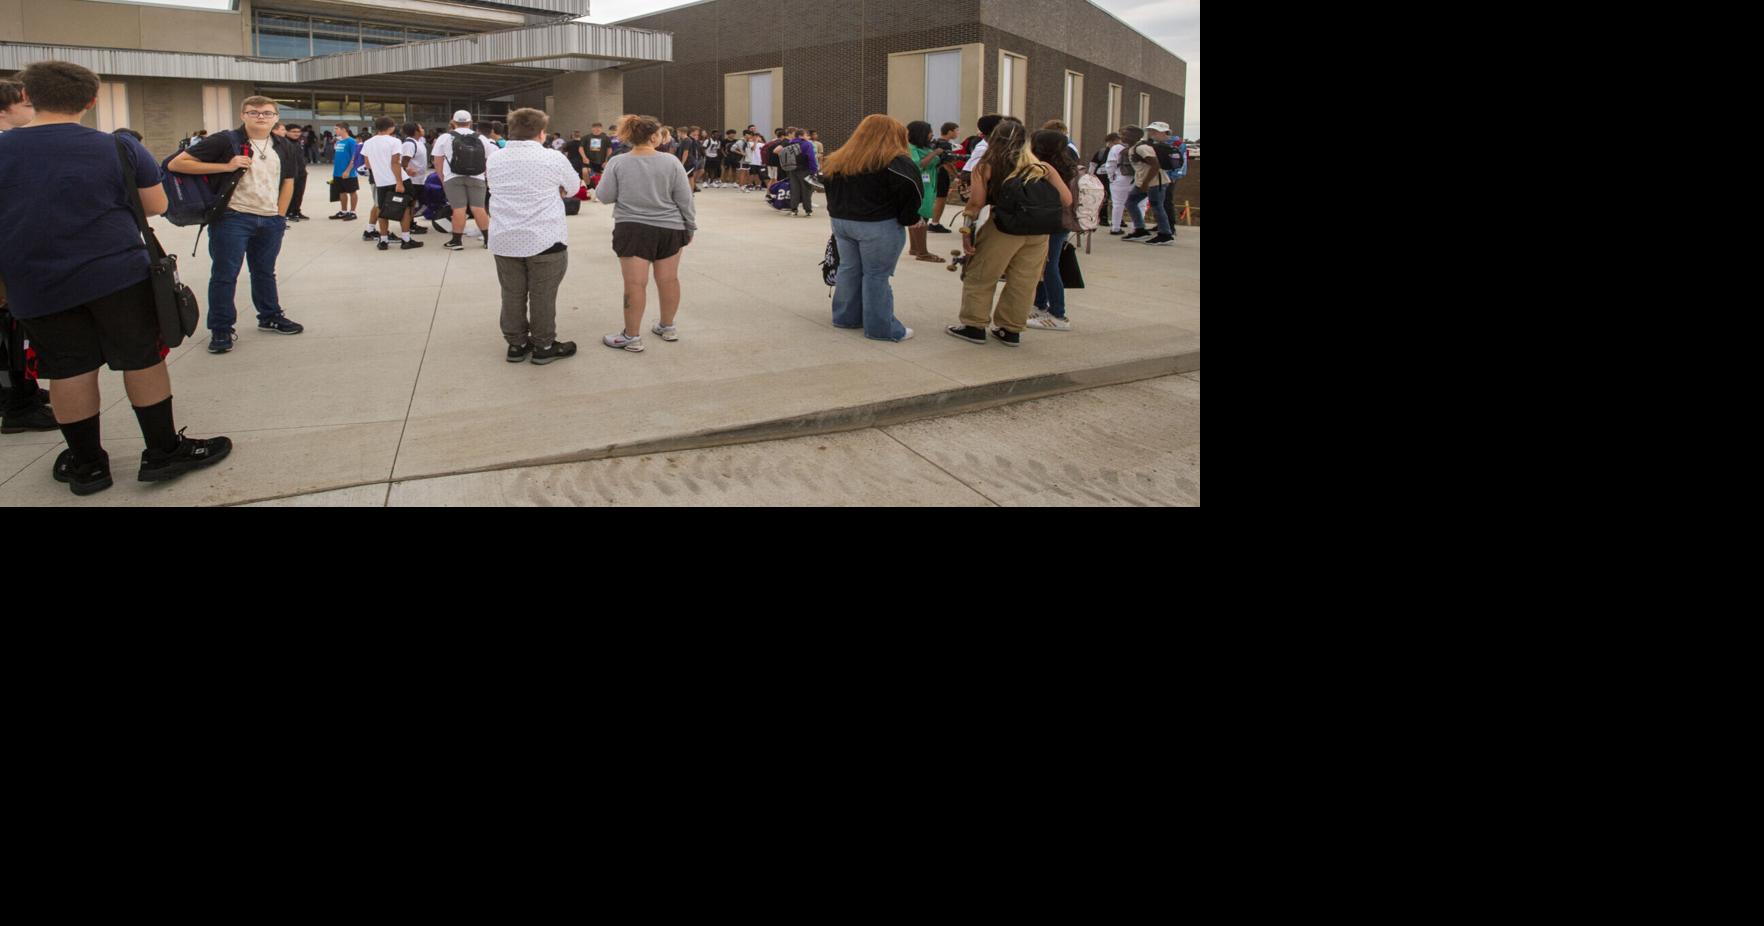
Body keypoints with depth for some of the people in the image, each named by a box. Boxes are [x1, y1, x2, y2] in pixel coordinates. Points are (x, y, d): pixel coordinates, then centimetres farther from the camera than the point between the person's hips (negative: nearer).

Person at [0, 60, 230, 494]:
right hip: (117, 275, -2)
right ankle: (162, 452, 13)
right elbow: (156, 206, 1)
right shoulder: (119, 148, -5)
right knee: (142, 359, 8)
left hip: (35, 286, 2)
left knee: (70, 371, 10)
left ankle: (87, 464, 20)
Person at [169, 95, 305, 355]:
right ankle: (221, 330, 7)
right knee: (224, 274, -1)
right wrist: (226, 166, -18)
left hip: (270, 221, 5)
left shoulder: (282, 148, 9)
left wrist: (279, 216, 10)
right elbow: (176, 164, -11)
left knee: (265, 272, 18)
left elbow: (288, 182, 20)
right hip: (232, 218, -5)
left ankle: (270, 317, 33)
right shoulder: (226, 141, -8)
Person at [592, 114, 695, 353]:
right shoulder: (671, 162, -5)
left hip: (632, 229, -1)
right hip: (669, 229, 1)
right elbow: (685, 199, -2)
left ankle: (632, 337, 4)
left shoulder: (617, 163, -5)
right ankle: (667, 327, 25)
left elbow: (604, 196, -3)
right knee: (668, 279, 12)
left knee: (635, 283, 0)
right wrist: (690, 226, 10)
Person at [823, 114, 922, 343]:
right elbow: (912, 190, -17)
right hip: (878, 225, -6)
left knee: (849, 269, 16)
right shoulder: (895, 162, -11)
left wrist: (838, 212, 17)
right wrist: (908, 219, -4)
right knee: (876, 275, -1)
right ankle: (881, 328, 4)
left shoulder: (840, 159, 10)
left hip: (841, 221, 6)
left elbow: (829, 186, 16)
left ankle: (846, 317, 25)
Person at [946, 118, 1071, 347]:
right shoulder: (1042, 168, 7)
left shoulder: (987, 167, 1)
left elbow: (976, 202, -7)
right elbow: (1066, 200, 2)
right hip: (1038, 233, 3)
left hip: (1003, 230, -3)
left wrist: (966, 230, 0)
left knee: (980, 278, 12)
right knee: (1022, 283, 11)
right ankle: (1011, 330, 18)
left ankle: (974, 326, 17)